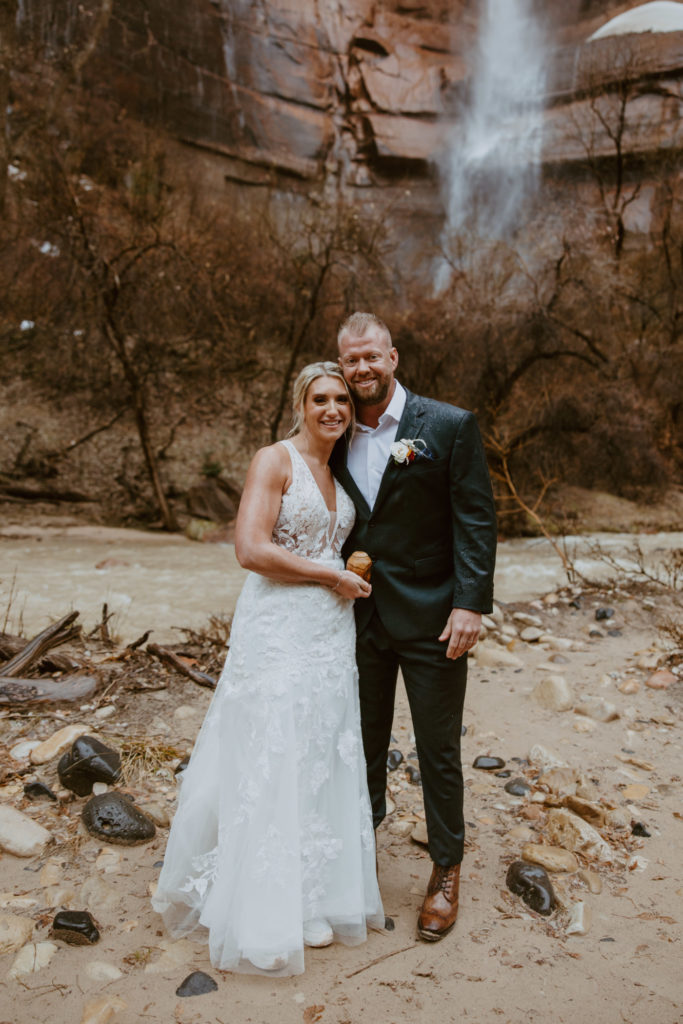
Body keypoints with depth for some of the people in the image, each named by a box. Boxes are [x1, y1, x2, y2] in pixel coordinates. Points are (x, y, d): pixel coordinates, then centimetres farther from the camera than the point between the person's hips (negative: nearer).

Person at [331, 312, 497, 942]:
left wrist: (471, 604, -18)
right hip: (360, 618, 4)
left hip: (430, 619, -4)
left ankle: (446, 873, 31)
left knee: (439, 753, 10)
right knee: (364, 746, 19)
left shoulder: (450, 427, -7)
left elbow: (477, 519, -10)